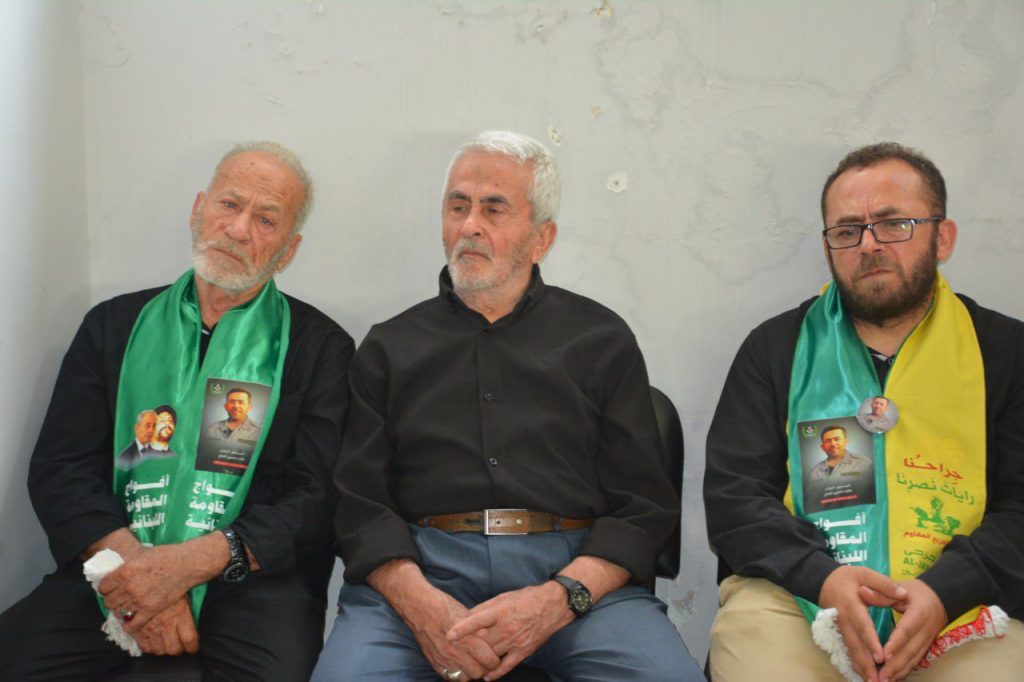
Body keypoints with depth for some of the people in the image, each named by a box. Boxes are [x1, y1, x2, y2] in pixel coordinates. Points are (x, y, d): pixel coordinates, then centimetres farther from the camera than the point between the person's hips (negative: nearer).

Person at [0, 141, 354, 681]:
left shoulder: (321, 347, 7)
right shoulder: (114, 325, 15)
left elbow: (319, 499, -2)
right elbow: (59, 469, 6)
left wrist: (189, 563, -15)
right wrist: (130, 564, -12)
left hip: (252, 578, -2)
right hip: (114, 572, 2)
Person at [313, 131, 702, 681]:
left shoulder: (602, 340, 14)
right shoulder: (389, 347, 16)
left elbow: (643, 506, 6)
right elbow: (360, 504, 7)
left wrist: (556, 600, -11)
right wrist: (422, 607, -13)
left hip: (577, 571, 0)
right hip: (420, 568, 1)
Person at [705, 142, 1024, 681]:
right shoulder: (775, 348, 12)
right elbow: (732, 495, 5)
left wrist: (945, 590, -14)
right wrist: (822, 576, -13)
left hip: (961, 607, 0)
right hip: (795, 596, 1)